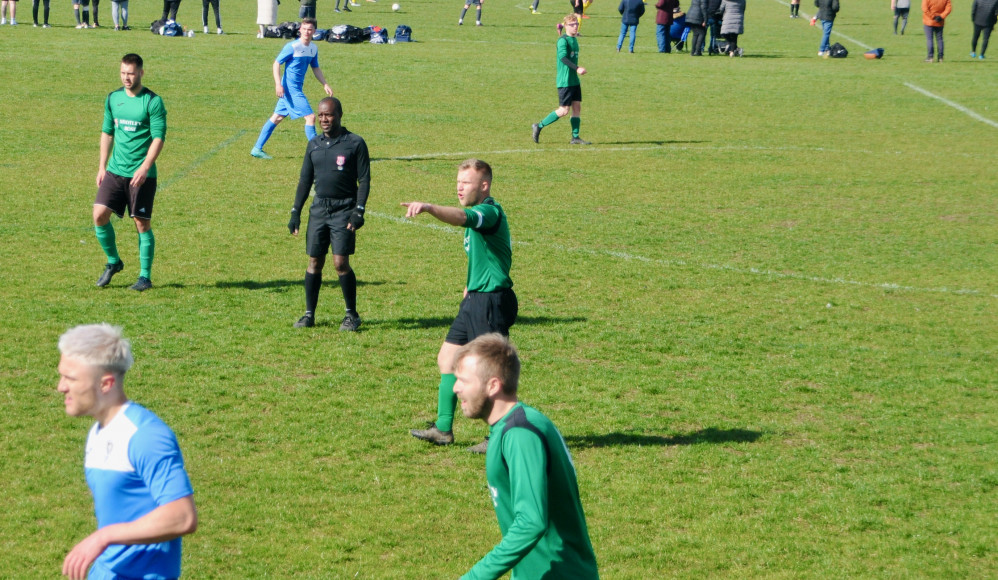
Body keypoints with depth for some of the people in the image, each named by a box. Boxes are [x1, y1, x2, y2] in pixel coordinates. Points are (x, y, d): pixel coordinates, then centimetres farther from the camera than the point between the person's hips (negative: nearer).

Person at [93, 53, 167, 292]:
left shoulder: (153, 102, -8)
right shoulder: (113, 99, 9)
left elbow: (159, 138, -12)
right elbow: (107, 133, 16)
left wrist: (144, 168, -21)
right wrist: (102, 167, 11)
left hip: (142, 174, -5)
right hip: (115, 171, 5)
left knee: (142, 223, -1)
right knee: (100, 215, -6)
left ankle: (145, 276, 9)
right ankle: (113, 262, 16)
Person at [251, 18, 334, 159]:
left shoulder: (314, 48, 8)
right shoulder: (292, 46, -15)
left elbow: (315, 68, 21)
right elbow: (276, 63, -12)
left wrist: (325, 85, 13)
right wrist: (278, 84, -21)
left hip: (297, 89, 9)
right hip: (290, 88, -9)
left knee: (277, 118, 12)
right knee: (310, 117, -11)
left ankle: (257, 149, 19)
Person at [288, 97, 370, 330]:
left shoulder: (355, 143, -2)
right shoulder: (314, 145, 12)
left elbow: (364, 180, -4)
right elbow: (305, 180, 17)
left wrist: (358, 211, -14)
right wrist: (295, 211, 11)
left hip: (344, 210, -5)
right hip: (319, 208, 5)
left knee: (341, 263, -10)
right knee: (314, 262, 5)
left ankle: (352, 315, 4)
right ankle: (309, 314, 14)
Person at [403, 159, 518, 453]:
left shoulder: (490, 212, -16)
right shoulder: (478, 214, 16)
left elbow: (462, 217, -39)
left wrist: (429, 208, -55)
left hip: (491, 302, -11)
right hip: (475, 299, 11)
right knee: (447, 359, 13)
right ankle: (443, 429, 21)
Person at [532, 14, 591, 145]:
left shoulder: (574, 40, 14)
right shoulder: (563, 40, -14)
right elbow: (562, 57, -27)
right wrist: (577, 69, -34)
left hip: (574, 80, 9)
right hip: (564, 81, -9)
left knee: (577, 107, 5)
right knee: (564, 110, -6)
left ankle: (575, 137, 9)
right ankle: (539, 126, 5)